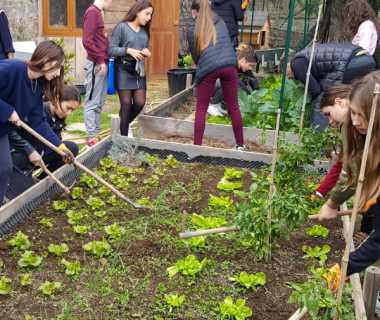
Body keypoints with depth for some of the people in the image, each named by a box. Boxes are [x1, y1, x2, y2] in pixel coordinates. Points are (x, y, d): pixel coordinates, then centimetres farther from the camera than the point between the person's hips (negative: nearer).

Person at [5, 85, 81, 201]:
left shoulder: (57, 119, -2)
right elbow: (9, 131, -31)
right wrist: (30, 151, -31)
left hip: (38, 155, 7)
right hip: (18, 160, -7)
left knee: (72, 148, -9)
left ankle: (42, 180, 3)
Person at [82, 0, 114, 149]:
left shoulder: (97, 12, 17)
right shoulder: (92, 12, -10)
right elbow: (87, 41, -18)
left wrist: (104, 59, 8)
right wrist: (100, 60, -15)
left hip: (102, 64, 9)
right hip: (96, 65, -9)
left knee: (99, 103, 13)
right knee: (92, 102, -4)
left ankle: (96, 134, 21)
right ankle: (92, 138, 1)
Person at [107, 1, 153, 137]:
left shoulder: (144, 30, 11)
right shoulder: (121, 27, -8)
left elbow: (147, 47, 20)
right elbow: (111, 49, -10)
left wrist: (147, 51, -3)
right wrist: (128, 50, -23)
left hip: (139, 70, 6)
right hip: (123, 69, -5)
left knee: (140, 102, -1)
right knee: (126, 104, -2)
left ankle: (126, 124, 28)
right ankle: (124, 137, 10)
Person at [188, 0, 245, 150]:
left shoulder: (193, 28, 8)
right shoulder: (220, 22, 21)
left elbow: (195, 56, 11)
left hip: (208, 68, -3)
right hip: (229, 65, 4)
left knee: (201, 109, 9)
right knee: (233, 107, 14)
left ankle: (197, 146, 8)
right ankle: (240, 144, 22)